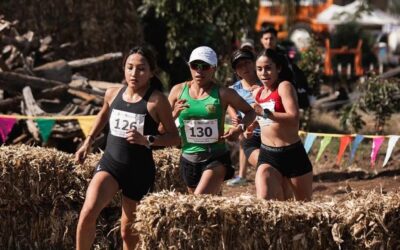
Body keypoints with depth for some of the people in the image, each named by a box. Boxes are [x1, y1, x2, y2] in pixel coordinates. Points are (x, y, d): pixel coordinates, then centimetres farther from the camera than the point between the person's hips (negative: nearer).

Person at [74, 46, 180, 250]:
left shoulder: (156, 101, -12)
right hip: (110, 164, 3)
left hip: (140, 172, -3)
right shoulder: (113, 94, 2)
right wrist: (88, 142, 21)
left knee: (128, 232, 9)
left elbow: (175, 137, -10)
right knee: (88, 213, -21)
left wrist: (147, 140, -24)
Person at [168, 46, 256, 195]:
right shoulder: (178, 91, 2)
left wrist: (240, 128, -11)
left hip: (216, 159, -4)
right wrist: (174, 114, -16)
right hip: (189, 159, 4)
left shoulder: (222, 94, -4)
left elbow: (250, 112, 8)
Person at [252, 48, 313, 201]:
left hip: (293, 154, -5)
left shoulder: (284, 87, -10)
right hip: (267, 155, 5)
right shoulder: (256, 93, 10)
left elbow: (294, 118, -25)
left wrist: (265, 113, -30)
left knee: (305, 204, 11)